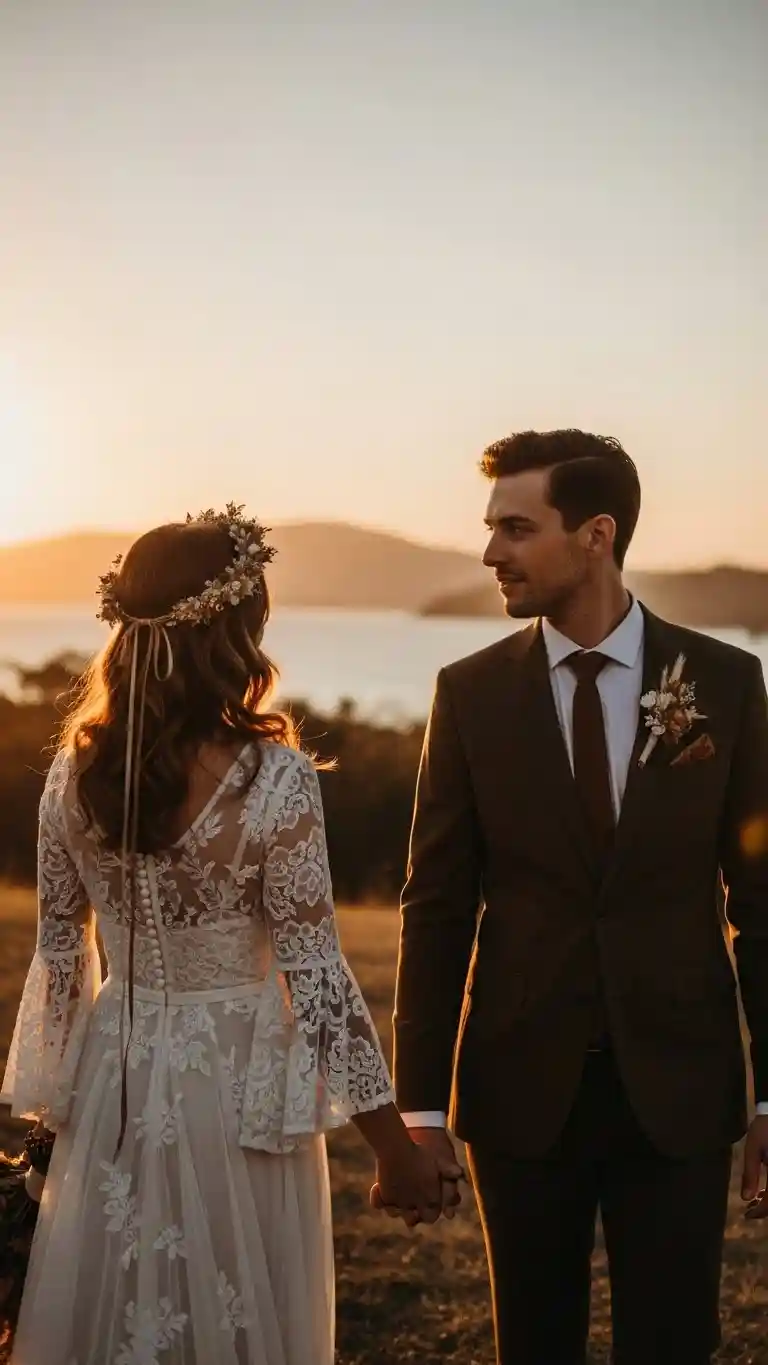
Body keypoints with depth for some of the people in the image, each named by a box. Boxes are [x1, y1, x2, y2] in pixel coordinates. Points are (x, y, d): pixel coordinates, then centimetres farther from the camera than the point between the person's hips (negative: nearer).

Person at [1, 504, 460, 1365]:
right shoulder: (272, 778, -18)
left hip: (115, 1084, 4)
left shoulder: (78, 767, -4)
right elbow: (313, 974, -16)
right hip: (237, 1089, -4)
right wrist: (393, 1143, -7)